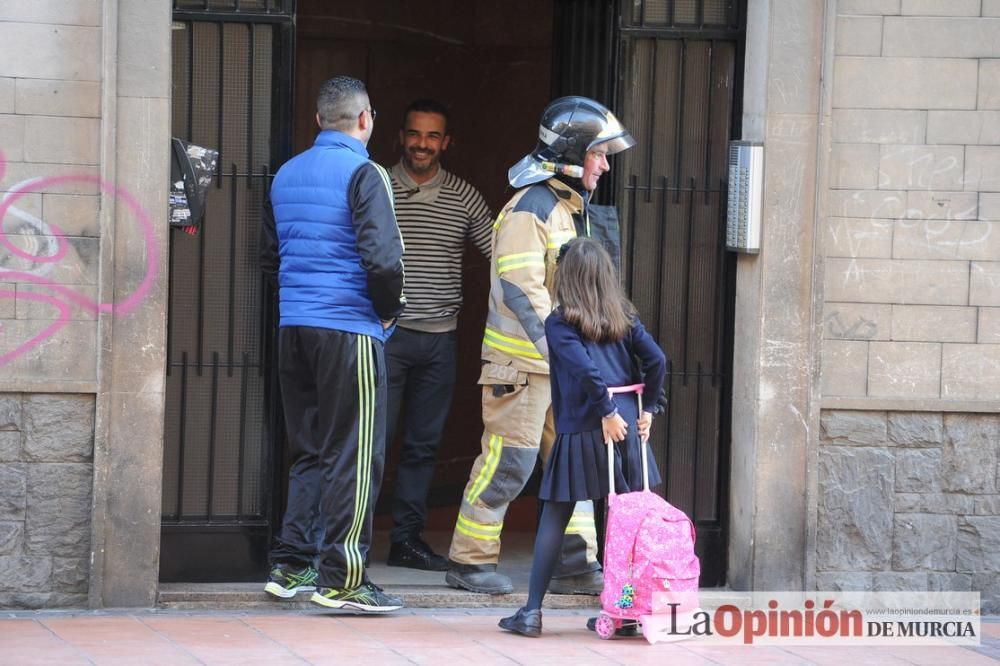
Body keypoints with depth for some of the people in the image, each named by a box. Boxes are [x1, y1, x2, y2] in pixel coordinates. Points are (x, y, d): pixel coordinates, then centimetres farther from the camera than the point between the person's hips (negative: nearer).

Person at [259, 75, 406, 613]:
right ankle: (342, 578, -4)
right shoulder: (362, 174, -10)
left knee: (309, 450, 15)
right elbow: (382, 256, -19)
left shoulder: (286, 175, 13)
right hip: (349, 328, -7)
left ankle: (291, 566, 14)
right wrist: (389, 309, -3)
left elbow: (269, 255, 20)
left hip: (294, 327, 7)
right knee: (354, 456, -2)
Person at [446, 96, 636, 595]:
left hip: (562, 363, 9)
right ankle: (469, 561, 6)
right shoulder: (530, 210, -16)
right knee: (509, 461, -5)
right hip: (522, 362, -9)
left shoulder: (574, 208, 15)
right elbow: (520, 291, -24)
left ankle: (575, 565, 11)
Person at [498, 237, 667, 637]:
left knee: (553, 518, 3)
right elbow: (656, 360, 0)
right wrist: (646, 408, 8)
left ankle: (532, 611, 2)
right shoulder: (625, 318, 9)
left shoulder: (559, 323, -4)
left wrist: (607, 413, -10)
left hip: (581, 431, -4)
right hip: (628, 427, 4)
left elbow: (585, 368, -17)